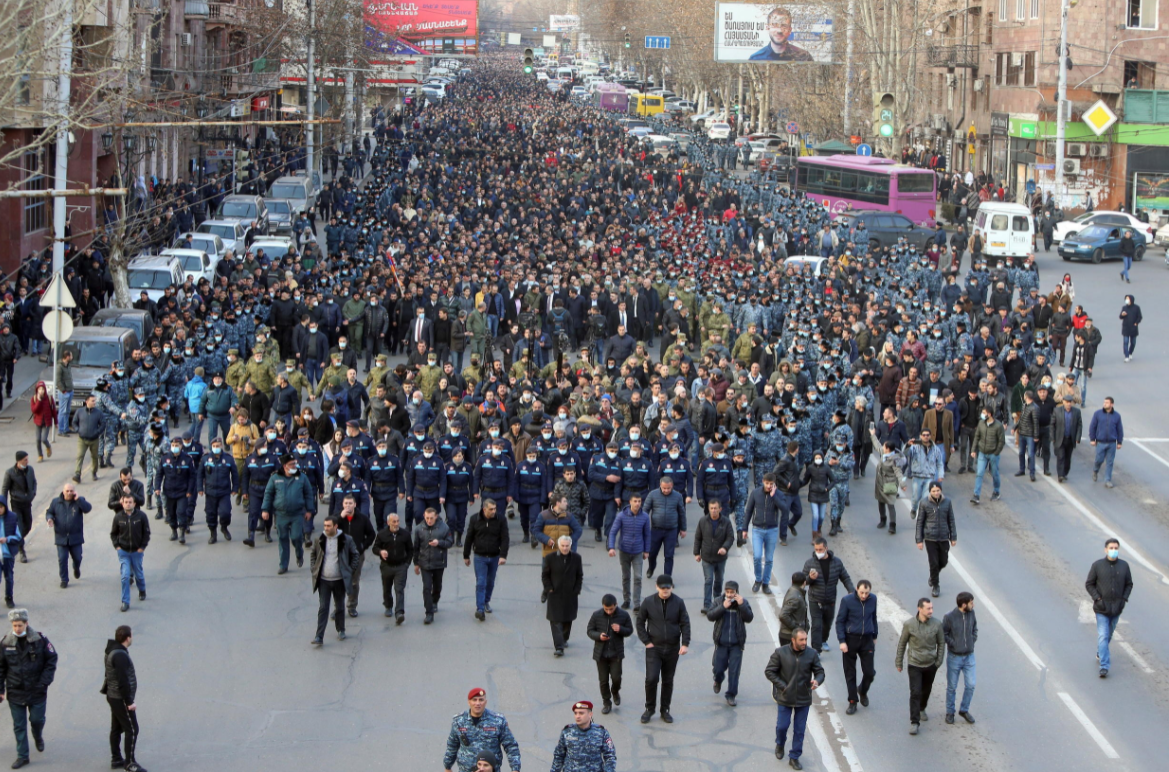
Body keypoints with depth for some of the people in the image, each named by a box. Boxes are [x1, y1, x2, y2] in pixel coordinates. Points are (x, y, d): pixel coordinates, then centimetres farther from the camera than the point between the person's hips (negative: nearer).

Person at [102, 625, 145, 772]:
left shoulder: (112, 652, 8)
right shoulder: (120, 655, -24)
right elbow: (123, 681, -25)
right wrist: (129, 702, -21)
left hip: (113, 696, 10)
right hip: (120, 699, -10)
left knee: (117, 728, 17)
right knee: (131, 730, -5)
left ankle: (116, 759, 25)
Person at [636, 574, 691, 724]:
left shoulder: (678, 603, -3)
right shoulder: (649, 602, -4)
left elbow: (685, 624, 1)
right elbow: (640, 622, 4)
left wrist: (685, 644, -9)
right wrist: (646, 641, -4)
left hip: (672, 649, 1)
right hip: (654, 648, -1)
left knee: (668, 681, 9)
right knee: (651, 678, -10)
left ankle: (665, 710, 21)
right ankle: (650, 708, 8)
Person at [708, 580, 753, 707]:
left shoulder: (743, 602, -1)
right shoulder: (719, 601, -1)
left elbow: (749, 618, -10)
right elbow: (710, 616, -9)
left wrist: (742, 605, -23)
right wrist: (723, 607, -21)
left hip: (736, 643, -1)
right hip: (721, 642, 1)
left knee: (734, 670, -3)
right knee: (718, 668, 5)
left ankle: (731, 695, 7)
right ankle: (718, 681, 40)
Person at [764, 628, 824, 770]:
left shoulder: (812, 654, -8)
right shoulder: (780, 653, -12)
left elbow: (820, 671, 0)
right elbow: (769, 671, -6)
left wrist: (817, 681, -24)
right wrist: (782, 686, -13)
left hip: (803, 699, 1)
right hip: (785, 698, -1)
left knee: (799, 730, 7)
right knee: (782, 726, 5)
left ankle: (794, 757, 21)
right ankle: (780, 745, 38)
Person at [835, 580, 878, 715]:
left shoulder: (873, 599, -2)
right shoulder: (847, 600, -12)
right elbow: (840, 621, -6)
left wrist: (874, 636, 17)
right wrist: (842, 641, -13)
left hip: (867, 640, 2)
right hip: (850, 639, -2)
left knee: (869, 672, 0)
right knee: (850, 673, 5)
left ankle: (863, 691, 30)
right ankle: (852, 701, 17)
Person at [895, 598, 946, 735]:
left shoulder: (936, 624, -10)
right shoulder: (909, 624, -14)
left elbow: (941, 643, 4)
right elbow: (902, 644, -3)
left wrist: (939, 661, 2)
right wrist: (899, 662, 2)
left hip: (930, 665, 3)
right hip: (914, 665, -3)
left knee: (926, 690, 19)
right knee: (915, 693, -9)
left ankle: (922, 709, 46)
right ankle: (914, 722, -4)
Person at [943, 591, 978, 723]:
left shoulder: (971, 614, -5)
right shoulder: (949, 617, -19)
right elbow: (942, 634, -9)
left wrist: (972, 640, 0)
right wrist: (953, 643, -15)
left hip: (969, 656, 4)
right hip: (954, 657, -4)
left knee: (970, 685, 3)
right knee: (952, 687, 9)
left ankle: (964, 710, 23)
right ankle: (950, 712, 26)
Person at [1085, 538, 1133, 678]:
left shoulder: (1124, 565, 0)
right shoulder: (1097, 565, -9)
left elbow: (1129, 584, 10)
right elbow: (1089, 584, -2)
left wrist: (1124, 598, -3)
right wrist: (1097, 598, -12)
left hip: (1117, 608, 3)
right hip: (1102, 608, -3)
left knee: (1109, 634, 17)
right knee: (1103, 636, -9)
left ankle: (1100, 653, 43)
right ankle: (1104, 667, -12)